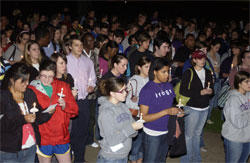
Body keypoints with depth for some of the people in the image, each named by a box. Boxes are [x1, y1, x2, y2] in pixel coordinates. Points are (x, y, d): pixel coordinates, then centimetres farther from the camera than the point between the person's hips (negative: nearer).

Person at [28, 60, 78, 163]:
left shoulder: (63, 86, 3)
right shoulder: (32, 89, -3)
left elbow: (75, 110, 3)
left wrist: (65, 106, -17)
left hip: (62, 137, 2)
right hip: (43, 138, -2)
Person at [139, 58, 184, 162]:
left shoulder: (168, 86, 2)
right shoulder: (147, 90, -17)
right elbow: (144, 117, -19)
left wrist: (176, 112, -9)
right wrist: (166, 112, -26)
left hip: (167, 132, 6)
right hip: (152, 135, -6)